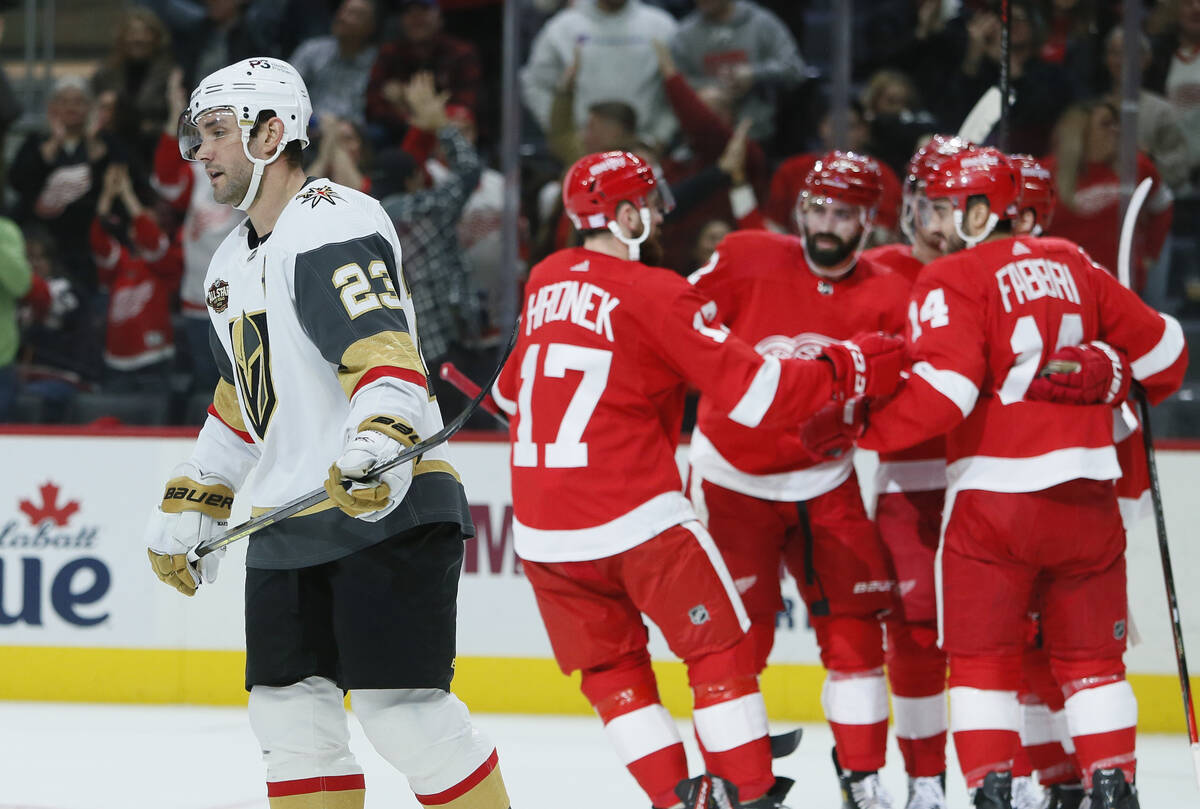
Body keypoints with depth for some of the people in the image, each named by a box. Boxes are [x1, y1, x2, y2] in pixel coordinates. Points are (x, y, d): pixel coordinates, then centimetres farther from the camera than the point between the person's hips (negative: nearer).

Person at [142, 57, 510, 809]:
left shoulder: (331, 224, -12)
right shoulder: (234, 263, 20)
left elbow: (384, 351, -26)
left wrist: (377, 442, -42)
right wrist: (189, 508, 30)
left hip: (386, 511, -10)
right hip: (288, 529, 10)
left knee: (401, 708, -14)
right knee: (291, 716, 5)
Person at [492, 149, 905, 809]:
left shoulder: (546, 282, 9)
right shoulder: (657, 294, -10)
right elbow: (754, 395, -15)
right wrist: (846, 366, -4)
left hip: (541, 526, 6)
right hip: (634, 514, -6)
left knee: (609, 666, 15)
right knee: (718, 647, 7)